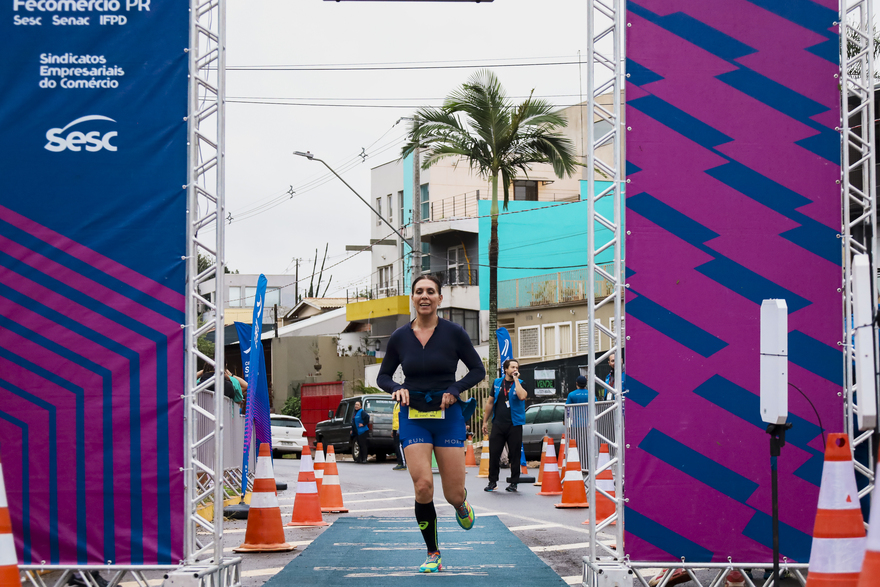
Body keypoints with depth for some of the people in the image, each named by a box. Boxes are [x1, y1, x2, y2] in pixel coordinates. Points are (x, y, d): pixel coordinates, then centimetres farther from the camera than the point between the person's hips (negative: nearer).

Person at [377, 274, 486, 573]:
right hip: (413, 417, 1)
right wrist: (396, 389, -10)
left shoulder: (453, 333, -4)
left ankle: (461, 505, 40)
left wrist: (454, 390, -13)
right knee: (423, 486, -14)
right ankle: (432, 554, 3)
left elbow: (478, 370, 3)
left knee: (454, 494, -1)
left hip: (448, 416, -1)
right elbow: (383, 376, 12)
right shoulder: (399, 338, 1)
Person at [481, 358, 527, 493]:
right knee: (494, 454, 0)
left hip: (514, 425, -2)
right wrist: (485, 421, 13)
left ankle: (513, 483, 11)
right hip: (498, 424, 2)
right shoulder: (497, 383, 11)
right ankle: (492, 481, 12)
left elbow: (522, 396, -21)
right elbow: (490, 402, 16)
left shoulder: (520, 384, 3)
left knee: (514, 455, 1)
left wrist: (516, 379, -13)